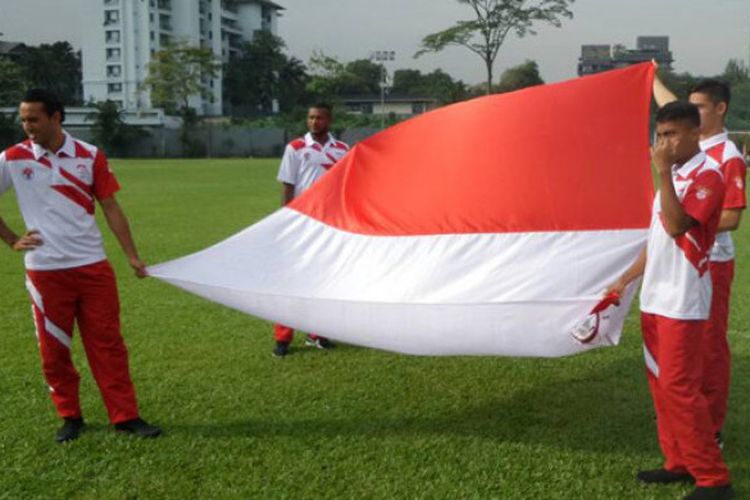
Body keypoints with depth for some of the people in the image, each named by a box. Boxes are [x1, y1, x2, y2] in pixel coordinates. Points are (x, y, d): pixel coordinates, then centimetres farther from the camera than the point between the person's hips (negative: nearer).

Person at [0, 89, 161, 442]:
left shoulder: (89, 157, 0)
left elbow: (111, 208, 4)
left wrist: (132, 256, -1)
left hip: (93, 266, 1)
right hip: (45, 270, 0)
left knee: (107, 343, 3)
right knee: (53, 349, 6)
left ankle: (125, 416, 10)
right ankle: (70, 417, 22)